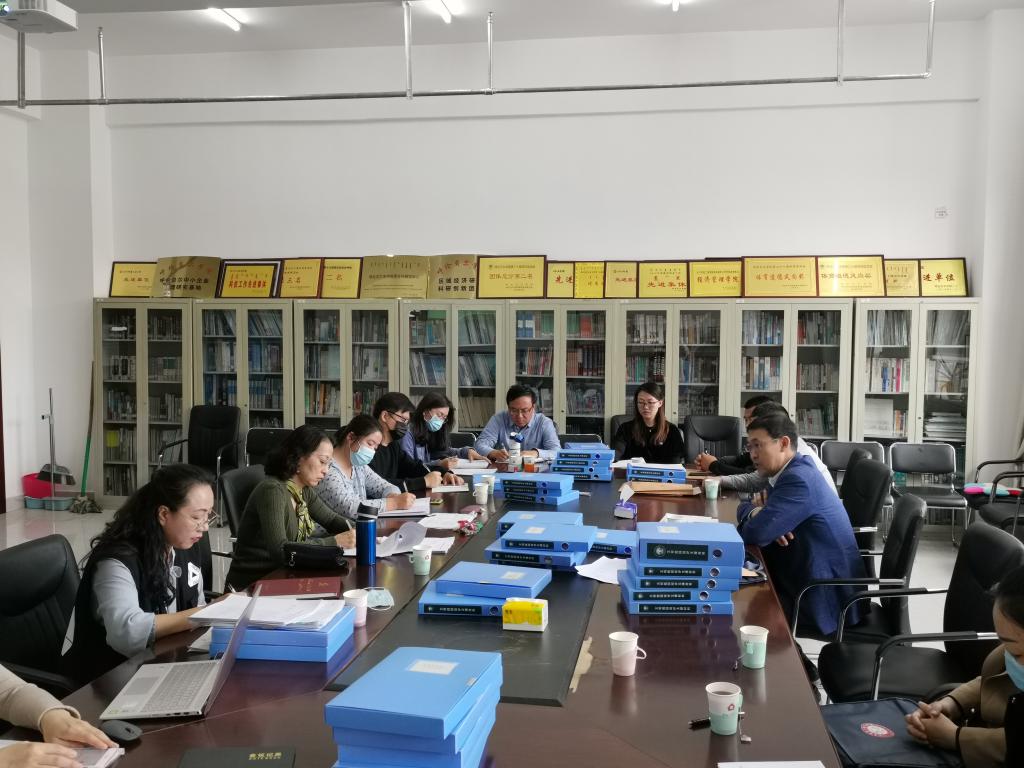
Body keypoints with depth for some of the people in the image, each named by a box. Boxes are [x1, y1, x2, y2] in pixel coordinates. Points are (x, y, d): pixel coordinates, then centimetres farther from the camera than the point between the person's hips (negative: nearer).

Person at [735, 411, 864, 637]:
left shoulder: (798, 479, -23)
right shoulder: (794, 470, 7)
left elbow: (757, 533, -29)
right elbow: (745, 508, 13)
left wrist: (756, 515, -6)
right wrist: (756, 512, -10)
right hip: (807, 580, 9)